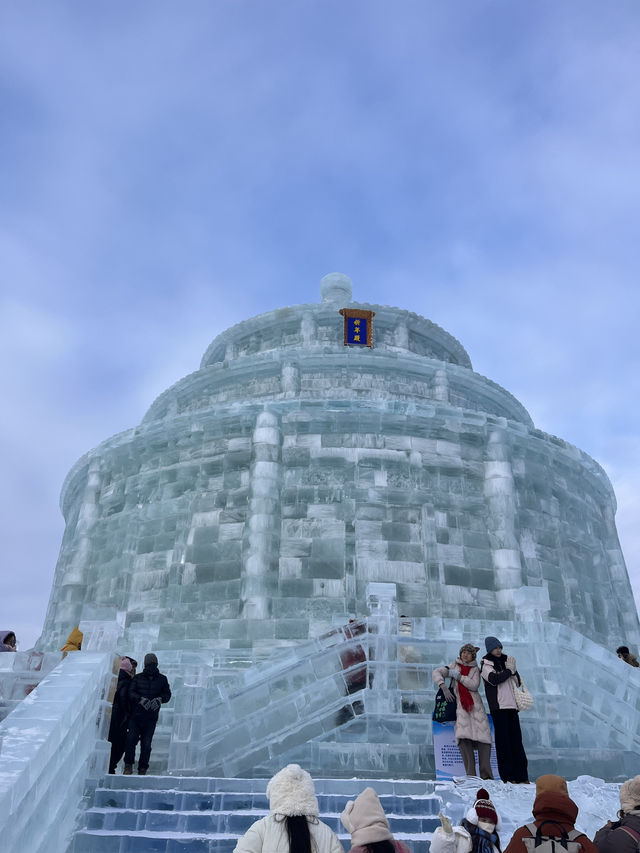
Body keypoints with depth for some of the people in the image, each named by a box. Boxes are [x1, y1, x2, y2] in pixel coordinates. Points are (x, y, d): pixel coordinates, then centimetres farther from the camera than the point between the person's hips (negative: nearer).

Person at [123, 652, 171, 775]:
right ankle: (128, 766, 7)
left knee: (146, 743, -1)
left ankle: (142, 769, 11)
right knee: (131, 739, -10)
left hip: (151, 718, 0)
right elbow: (131, 693, -4)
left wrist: (159, 699, -18)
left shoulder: (162, 679, 10)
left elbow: (167, 694, 4)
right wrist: (141, 699, -23)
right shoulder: (137, 678, 7)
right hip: (136, 715, 0)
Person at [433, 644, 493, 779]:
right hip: (460, 706, -1)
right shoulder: (454, 666, 14)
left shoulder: (475, 669, 14)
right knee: (463, 737, -18)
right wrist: (444, 687, -12)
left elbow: (474, 685, -4)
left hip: (475, 705, 1)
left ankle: (486, 775, -8)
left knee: (483, 736, -12)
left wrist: (458, 676, -9)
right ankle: (470, 775, -18)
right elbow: (436, 673, 2)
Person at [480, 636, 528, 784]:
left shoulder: (506, 660, 17)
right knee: (503, 740, -4)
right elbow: (494, 679, -17)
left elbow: (518, 681, 16)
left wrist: (513, 670, -2)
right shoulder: (486, 665, 0)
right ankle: (506, 775, 0)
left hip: (511, 705, 5)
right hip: (498, 706, -5)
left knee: (516, 739, 4)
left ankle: (521, 775, 9)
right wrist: (509, 670, -7)